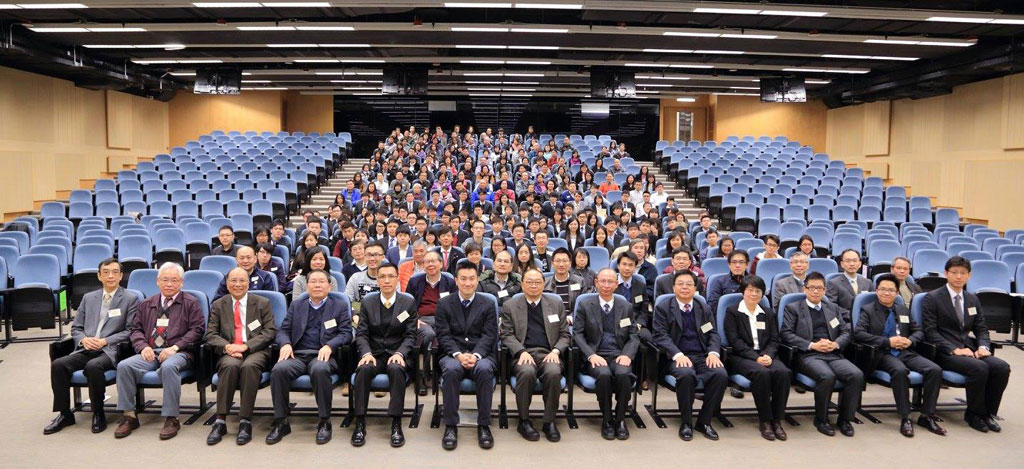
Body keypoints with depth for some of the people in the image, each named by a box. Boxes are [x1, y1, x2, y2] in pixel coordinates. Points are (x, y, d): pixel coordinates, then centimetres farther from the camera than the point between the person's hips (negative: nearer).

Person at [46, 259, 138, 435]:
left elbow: (130, 331, -2)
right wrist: (83, 339, -3)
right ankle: (65, 414, -6)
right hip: (86, 349, 5)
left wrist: (105, 341, -13)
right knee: (58, 364, -21)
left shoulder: (130, 299, 5)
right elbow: (76, 327, 19)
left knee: (93, 366, -34)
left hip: (110, 350, -5)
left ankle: (98, 414, -15)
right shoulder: (88, 298, 19)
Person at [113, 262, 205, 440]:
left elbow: (197, 330, 0)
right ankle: (129, 415, -11)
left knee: (168, 367, -37)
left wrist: (175, 347, -12)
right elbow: (136, 329, 18)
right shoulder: (147, 304, 24)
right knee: (124, 366, -23)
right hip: (150, 352, 4)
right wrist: (143, 346, -3)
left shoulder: (190, 303, 10)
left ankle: (171, 418, -28)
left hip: (177, 352, -4)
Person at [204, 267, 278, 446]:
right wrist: (227, 346, -13)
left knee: (249, 366, -35)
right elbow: (211, 334, 9)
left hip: (255, 351, -1)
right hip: (229, 352, 1)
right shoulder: (218, 305, 16)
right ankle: (220, 421, -28)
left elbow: (270, 332, 2)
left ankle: (245, 422, -30)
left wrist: (245, 346, -12)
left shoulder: (262, 303, 11)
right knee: (230, 366, -34)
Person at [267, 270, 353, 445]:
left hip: (322, 355, -2)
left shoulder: (340, 306, 15)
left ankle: (324, 422, -24)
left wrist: (329, 346, -14)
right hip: (297, 355, 3)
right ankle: (281, 422, -17)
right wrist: (285, 344, -7)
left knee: (320, 370, -38)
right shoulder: (296, 305, 23)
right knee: (279, 369, -31)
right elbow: (283, 330, 16)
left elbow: (346, 333, 5)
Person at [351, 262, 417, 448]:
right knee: (364, 369, -32)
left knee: (396, 369, -35)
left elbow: (410, 335, 1)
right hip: (374, 353, 2)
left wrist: (399, 353, -17)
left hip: (397, 354, -1)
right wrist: (366, 353, -15)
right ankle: (360, 423, -22)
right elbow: (361, 333, 4)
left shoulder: (409, 301, 3)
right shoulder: (367, 302, 8)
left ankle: (396, 424, -27)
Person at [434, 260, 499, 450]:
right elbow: (443, 335, 1)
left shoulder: (488, 305, 11)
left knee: (484, 370, -34)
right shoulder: (444, 304, 10)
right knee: (451, 369, -35)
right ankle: (450, 426, -23)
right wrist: (458, 354, -17)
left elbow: (489, 335, 1)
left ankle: (483, 425, -20)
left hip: (481, 354, 0)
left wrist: (475, 355, -18)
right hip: (452, 354, 0)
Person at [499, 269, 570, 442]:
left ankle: (549, 421, -14)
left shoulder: (556, 305, 17)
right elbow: (506, 334, 5)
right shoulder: (510, 306, 12)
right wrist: (521, 351, -12)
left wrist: (556, 351, -5)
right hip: (523, 353, -1)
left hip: (548, 353, 1)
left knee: (554, 373, -33)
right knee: (527, 372, -35)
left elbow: (564, 335, 15)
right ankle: (524, 421, -14)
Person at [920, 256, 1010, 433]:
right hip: (945, 352, -6)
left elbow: (981, 329, 16)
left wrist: (983, 346, -5)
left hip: (969, 349, 6)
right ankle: (974, 414, -9)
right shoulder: (932, 298, -2)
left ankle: (989, 413, -3)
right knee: (979, 368, -30)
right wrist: (954, 349, -19)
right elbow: (930, 332, -9)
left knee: (1002, 367, -20)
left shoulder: (973, 299, 18)